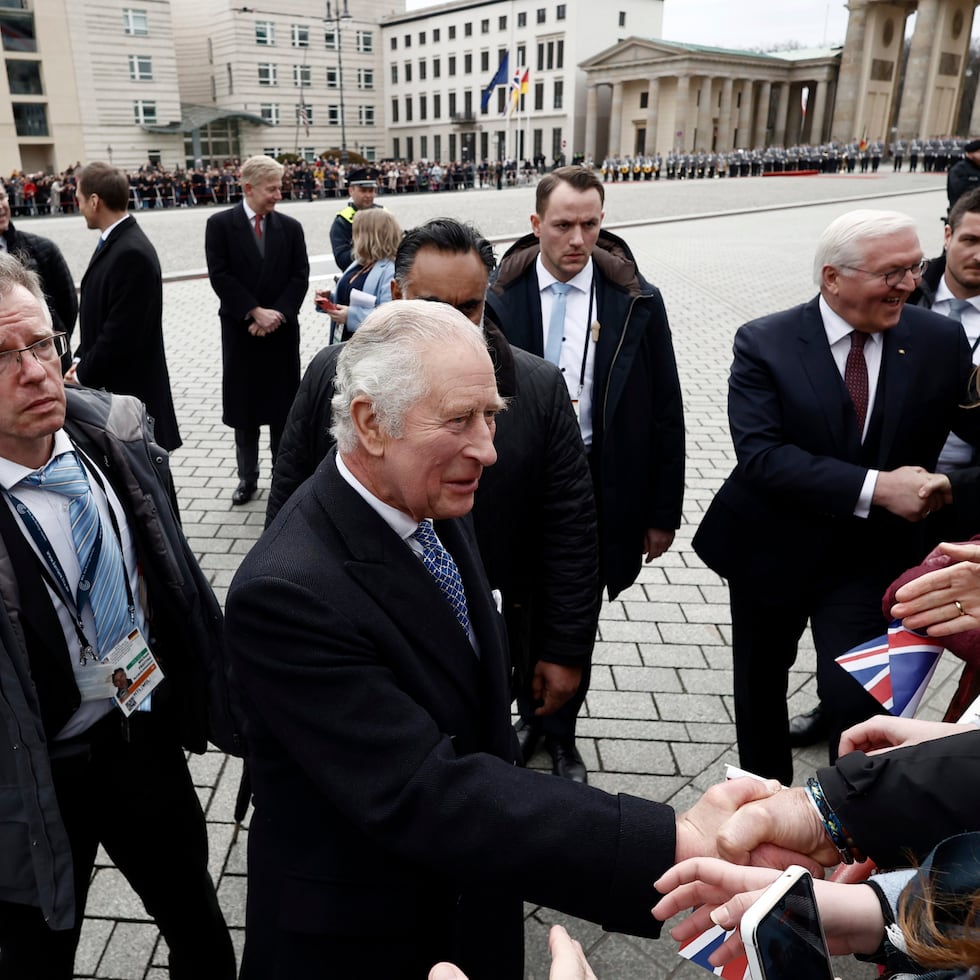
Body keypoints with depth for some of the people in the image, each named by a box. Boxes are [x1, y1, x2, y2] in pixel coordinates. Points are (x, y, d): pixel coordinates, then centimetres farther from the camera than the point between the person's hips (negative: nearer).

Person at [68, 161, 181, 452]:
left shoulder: (132, 253, -22)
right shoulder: (114, 242, 8)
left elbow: (122, 333, -23)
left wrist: (84, 376, -11)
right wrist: (82, 362, 5)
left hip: (130, 388, -9)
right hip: (111, 384, 9)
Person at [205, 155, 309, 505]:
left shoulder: (290, 227, 3)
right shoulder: (220, 224, -3)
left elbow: (300, 277, -1)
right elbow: (220, 277, -10)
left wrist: (277, 314, -13)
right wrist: (255, 312, -16)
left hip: (282, 330, 1)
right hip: (240, 330, -1)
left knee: (284, 406, 7)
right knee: (244, 408, 7)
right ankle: (247, 477, 20)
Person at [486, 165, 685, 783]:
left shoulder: (637, 302, -6)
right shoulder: (500, 296, -7)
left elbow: (665, 413, -2)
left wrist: (663, 512, -1)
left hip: (599, 490, 0)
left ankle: (562, 732, 38)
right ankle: (531, 715, 43)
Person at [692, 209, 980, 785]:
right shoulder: (765, 343, -13)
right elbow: (760, 453, -24)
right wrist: (874, 488, -30)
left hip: (870, 558, 0)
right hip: (772, 549, 0)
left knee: (856, 700, -6)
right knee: (760, 684, 18)